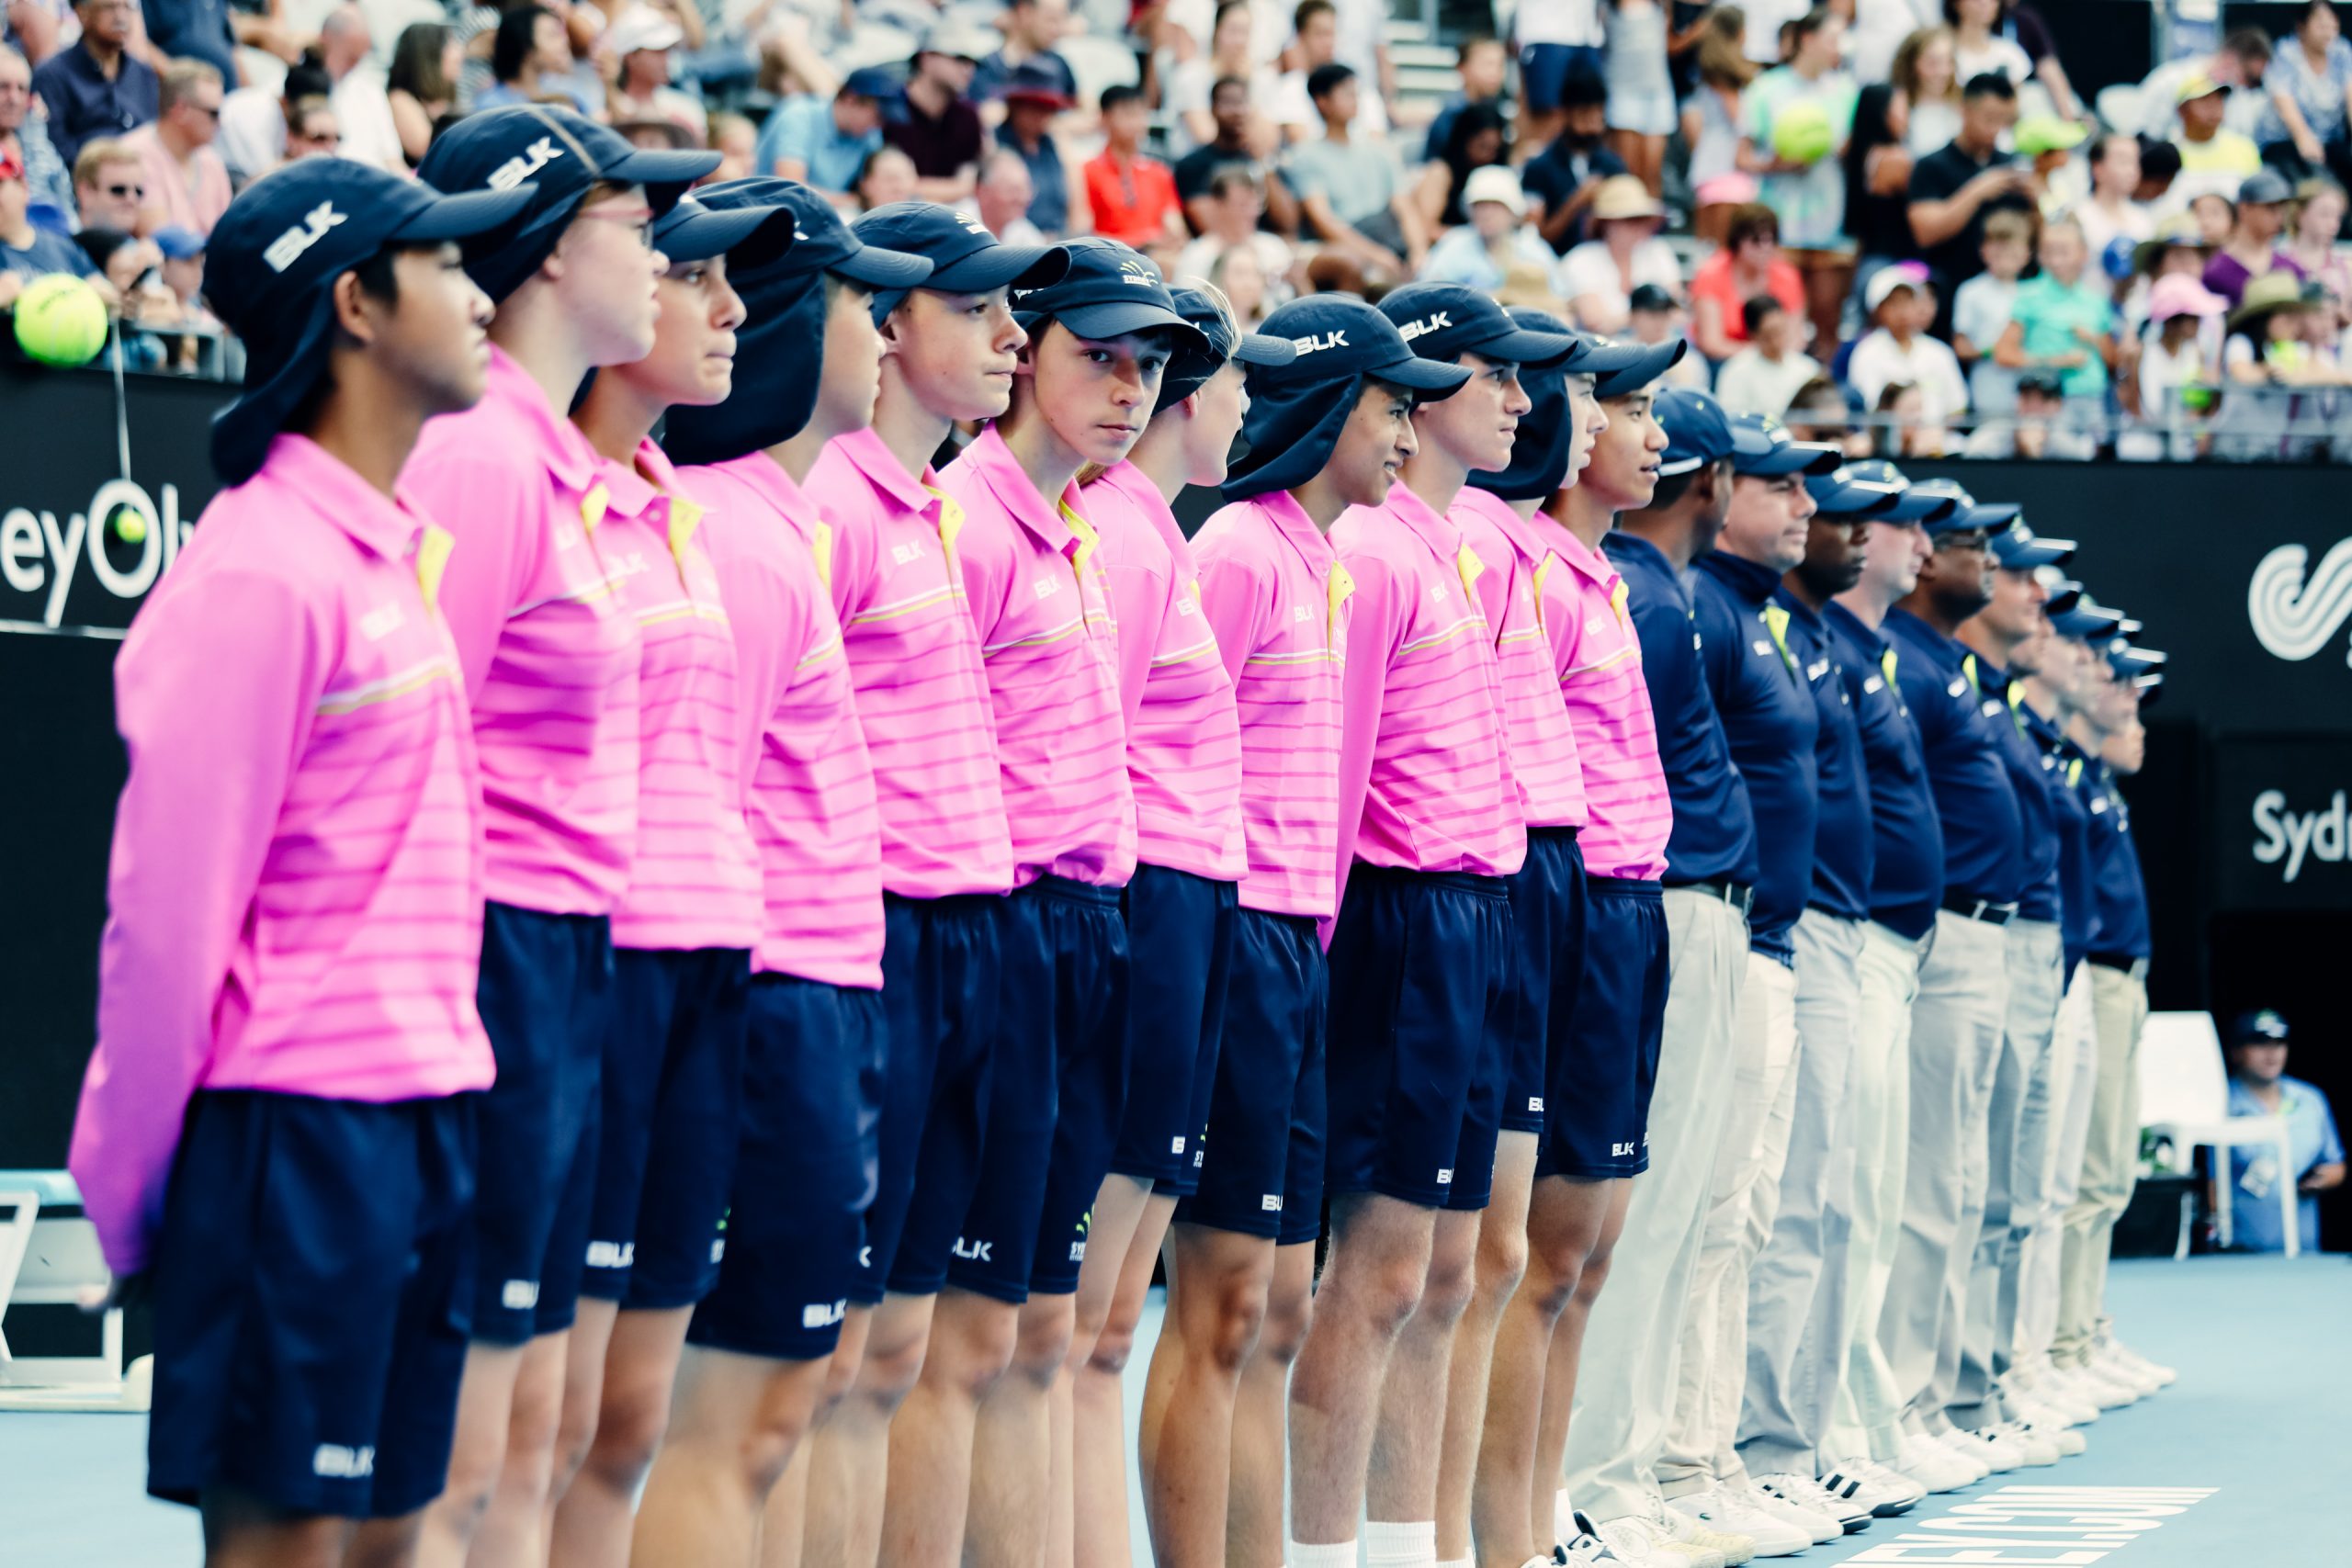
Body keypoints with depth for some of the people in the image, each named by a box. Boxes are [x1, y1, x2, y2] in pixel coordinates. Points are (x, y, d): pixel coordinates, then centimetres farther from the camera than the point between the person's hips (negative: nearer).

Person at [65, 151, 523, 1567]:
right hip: (297, 1122, -8)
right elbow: (170, 901, -14)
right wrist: (132, 1193, -9)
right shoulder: (263, 574, -15)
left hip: (423, 1114, 8)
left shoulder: (398, 547, 13)